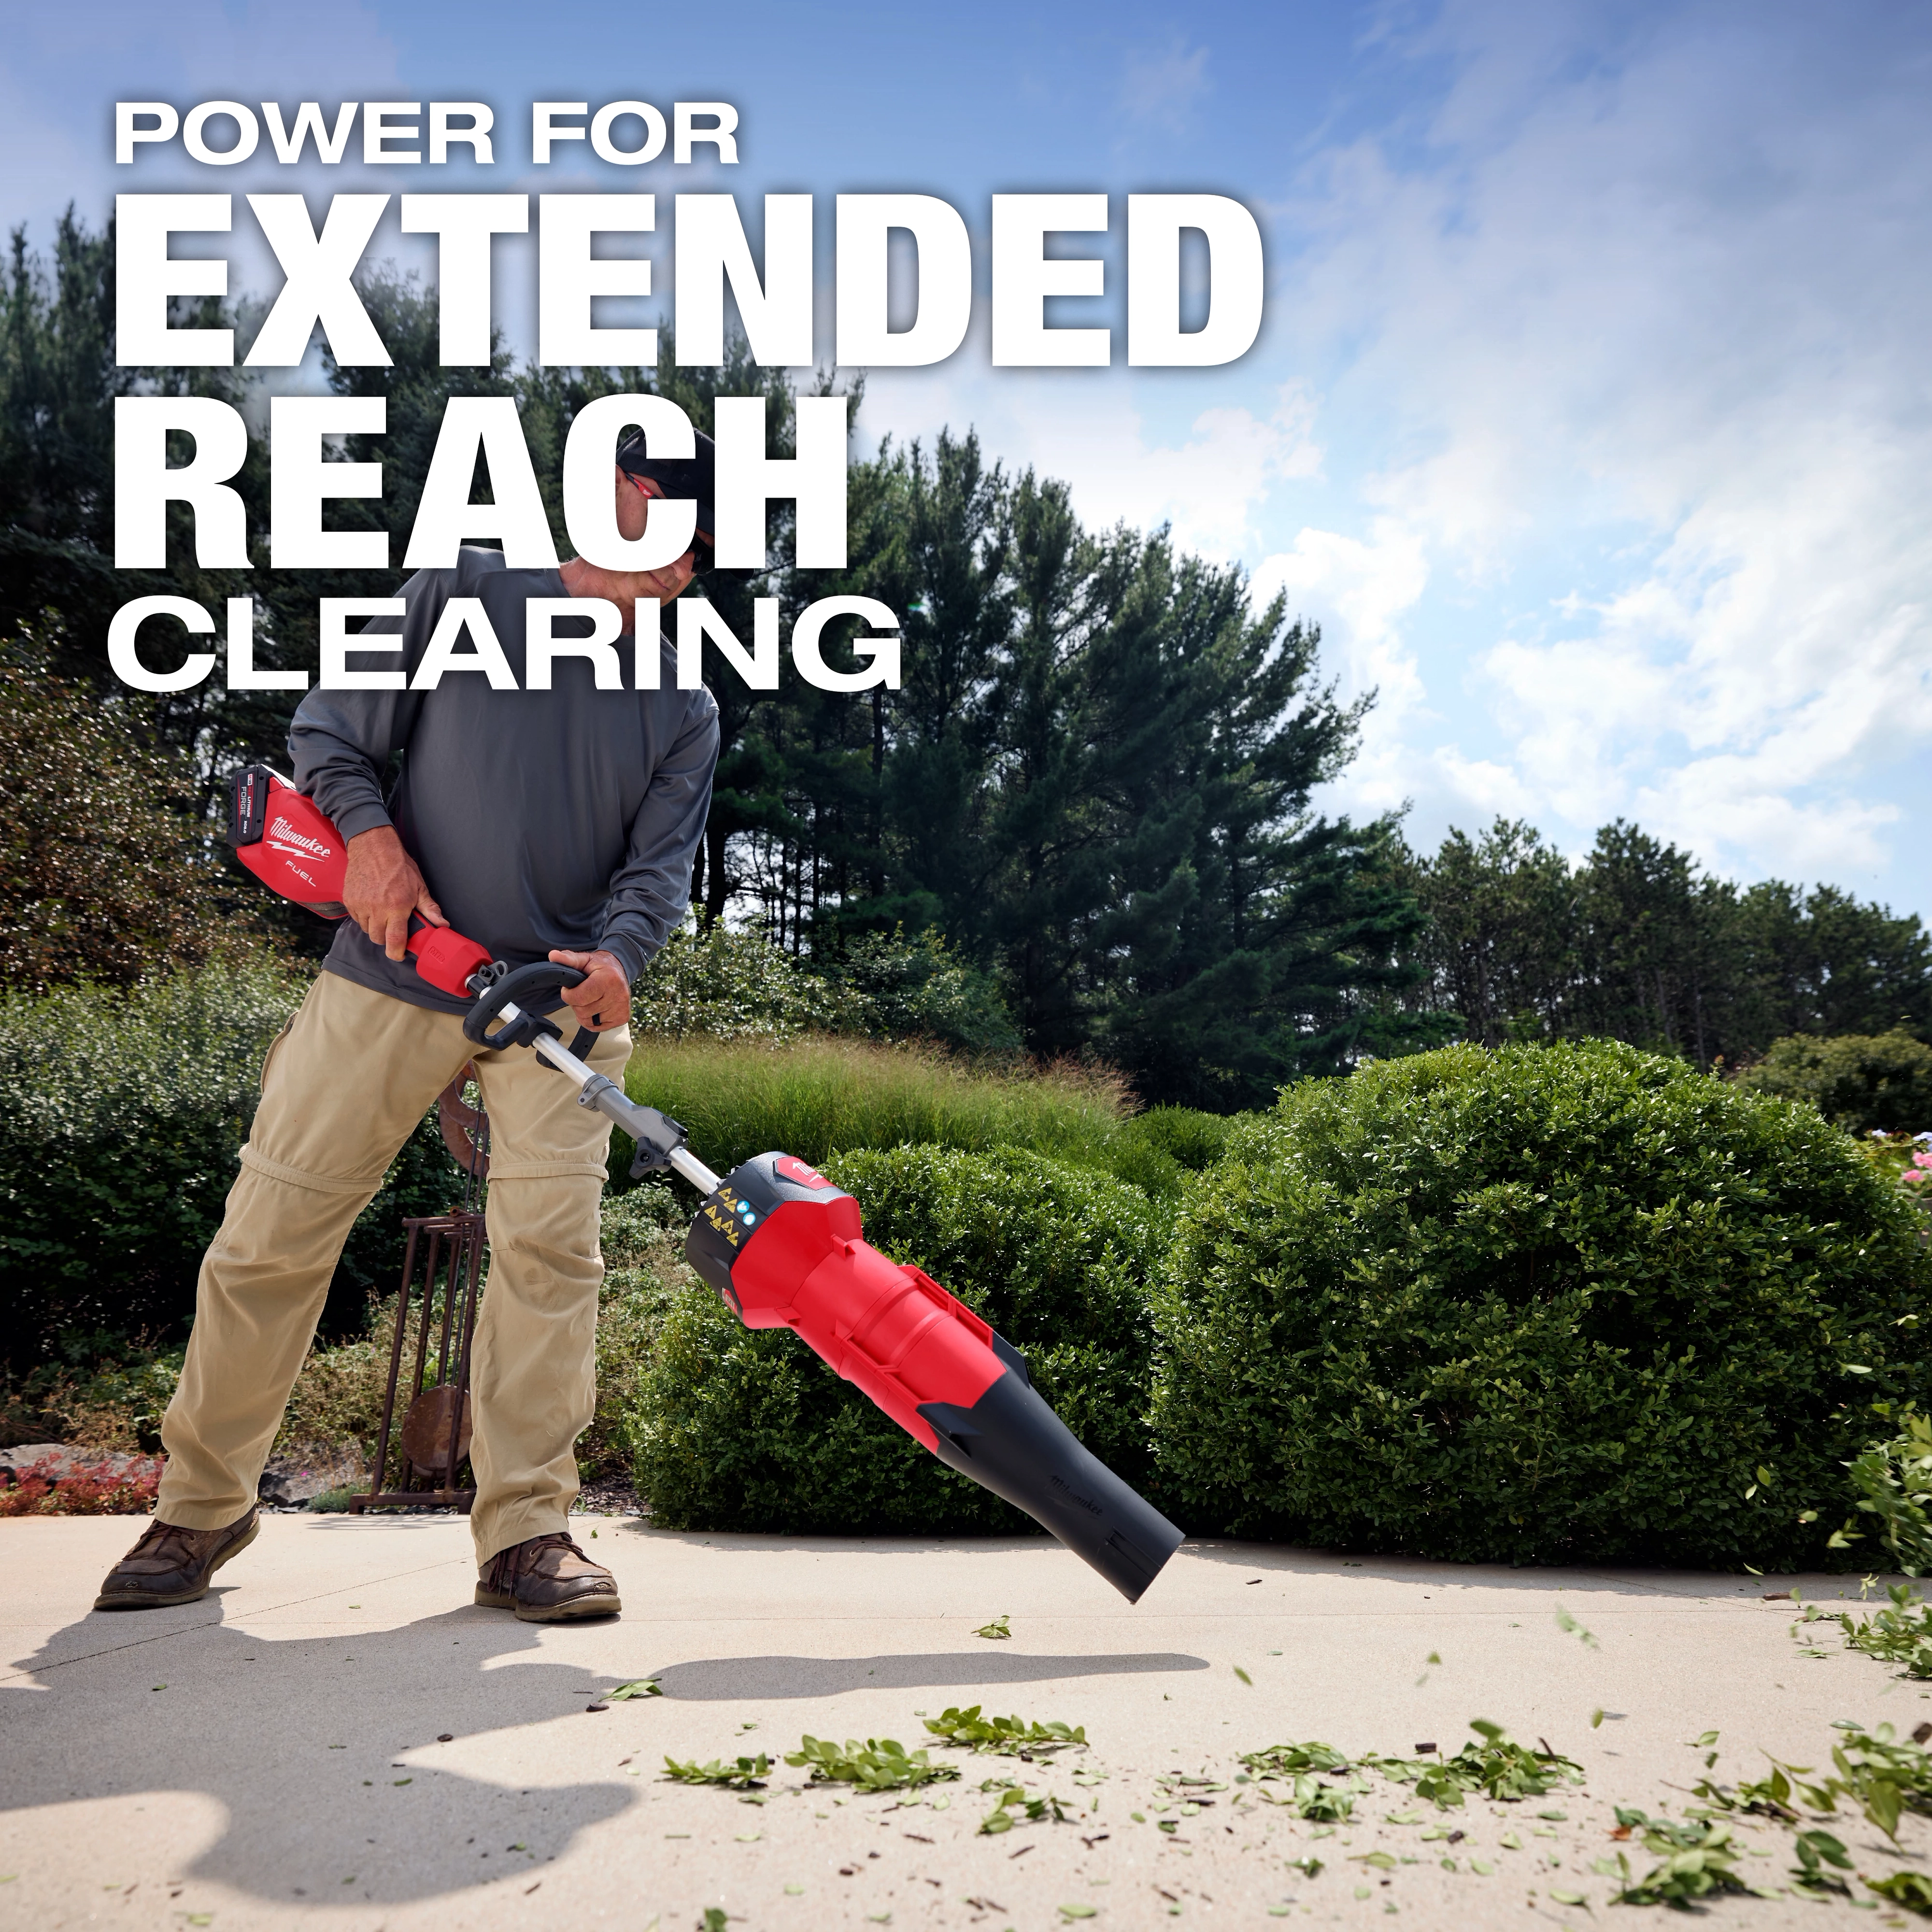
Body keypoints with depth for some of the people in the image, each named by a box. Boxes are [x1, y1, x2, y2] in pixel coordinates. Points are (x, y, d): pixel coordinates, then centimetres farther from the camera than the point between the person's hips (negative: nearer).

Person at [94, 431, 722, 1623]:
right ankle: (203, 1508, 18)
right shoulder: (463, 597, 5)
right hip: (392, 976, -1)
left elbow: (661, 864, 0)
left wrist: (618, 954, -21)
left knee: (552, 1248, -11)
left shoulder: (687, 714, 10)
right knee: (269, 1236, 1)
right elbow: (328, 733, 6)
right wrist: (370, 830, -13)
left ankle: (526, 1531, 0)